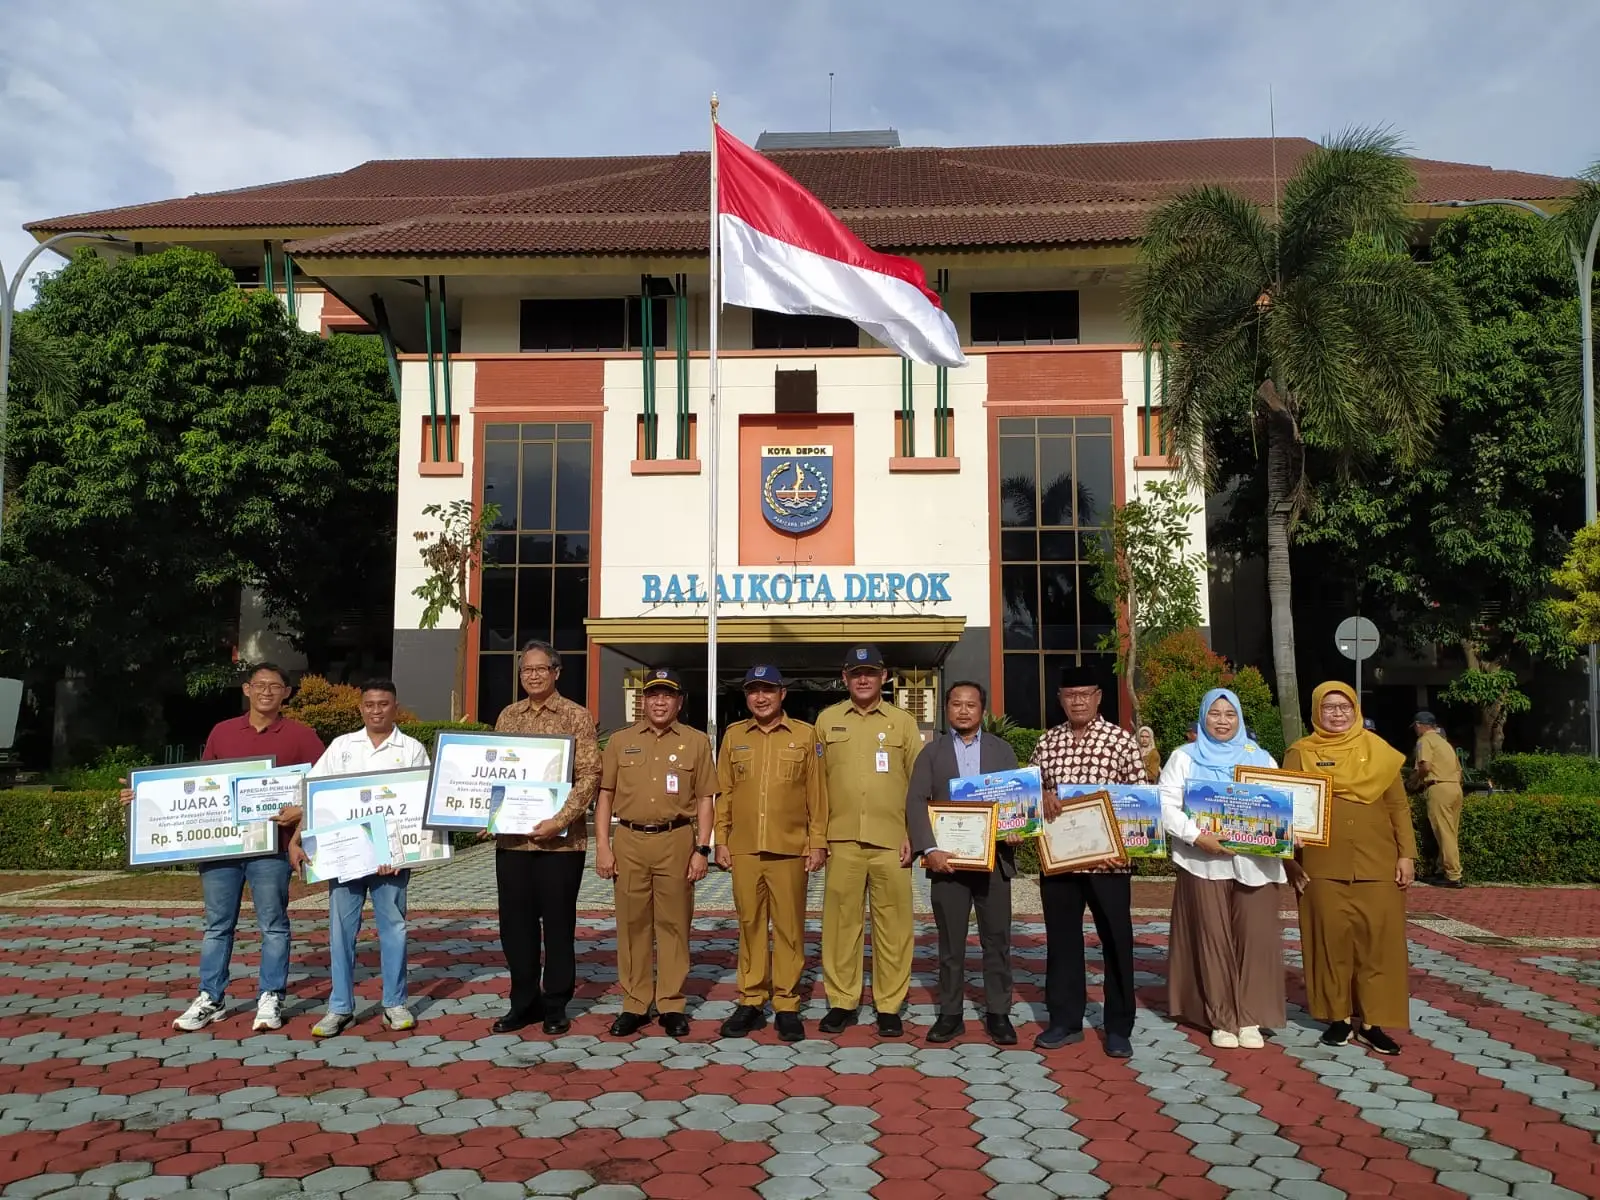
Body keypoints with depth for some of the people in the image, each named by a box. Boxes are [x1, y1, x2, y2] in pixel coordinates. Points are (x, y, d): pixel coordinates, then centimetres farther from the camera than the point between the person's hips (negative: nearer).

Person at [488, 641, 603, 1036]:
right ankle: (523, 1002, 24)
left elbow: (589, 776, -9)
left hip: (559, 838, -4)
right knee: (515, 923, 10)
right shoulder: (507, 717, 12)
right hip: (511, 837, 4)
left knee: (558, 923, 5)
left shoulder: (576, 716, -2)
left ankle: (556, 1006, 18)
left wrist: (561, 819, -19)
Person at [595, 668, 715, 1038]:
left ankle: (671, 1005, 14)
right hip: (629, 841, 1)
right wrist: (602, 847, 1)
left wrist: (702, 850, -3)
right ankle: (634, 1005, 16)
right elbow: (605, 796, 9)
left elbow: (705, 799, 4)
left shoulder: (696, 741, 5)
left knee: (674, 924, 4)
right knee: (632, 924, 6)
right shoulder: (620, 741, 9)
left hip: (676, 841, -1)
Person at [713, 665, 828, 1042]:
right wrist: (720, 841, 4)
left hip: (790, 851, -2)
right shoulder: (733, 735, 9)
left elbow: (816, 794, 3)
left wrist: (819, 842, -2)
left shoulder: (805, 735, 3)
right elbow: (723, 793, 10)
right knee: (750, 926, 8)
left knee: (789, 928, 3)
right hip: (744, 850, 2)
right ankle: (751, 1002, 18)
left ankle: (787, 1005, 12)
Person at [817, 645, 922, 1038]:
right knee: (841, 920, 3)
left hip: (891, 841, 0)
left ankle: (889, 1005, 13)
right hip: (842, 840, 1)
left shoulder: (903, 722, 7)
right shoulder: (827, 720, 8)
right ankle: (841, 1001, 15)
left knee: (893, 923, 2)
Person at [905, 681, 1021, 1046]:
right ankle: (950, 1013, 15)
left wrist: (1016, 831, -13)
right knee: (950, 942, 6)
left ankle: (998, 1013, 15)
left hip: (993, 858, 1)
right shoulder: (931, 753, 8)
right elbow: (916, 803, -1)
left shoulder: (1003, 750, 11)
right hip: (947, 859, 0)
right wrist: (928, 849, -14)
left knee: (997, 940, 5)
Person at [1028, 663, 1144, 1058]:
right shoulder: (1047, 743, 9)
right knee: (1061, 939, 10)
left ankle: (1118, 1028, 17)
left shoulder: (1121, 740, -1)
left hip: (1107, 859, -3)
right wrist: (1043, 795, -9)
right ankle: (1065, 1021, 23)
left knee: (1116, 941, 4)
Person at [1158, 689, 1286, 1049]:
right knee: (1213, 940, 1)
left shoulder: (1260, 758, 13)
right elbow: (1165, 805, -3)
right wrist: (1197, 835, -16)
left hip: (1254, 863, 2)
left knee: (1255, 938, -1)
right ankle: (1221, 1019, 10)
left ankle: (1250, 1018, 10)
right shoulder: (1184, 758, 7)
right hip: (1204, 862, -2)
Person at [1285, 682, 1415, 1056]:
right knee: (1331, 940, 3)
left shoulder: (1378, 751, 8)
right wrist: (1290, 862, -2)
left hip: (1378, 865, 1)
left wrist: (1406, 854, 1)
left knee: (1378, 941, 1)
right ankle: (1338, 1017, 15)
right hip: (1323, 867, -1)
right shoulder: (1300, 754, 4)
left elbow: (1398, 806, 9)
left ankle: (1372, 1021, 10)